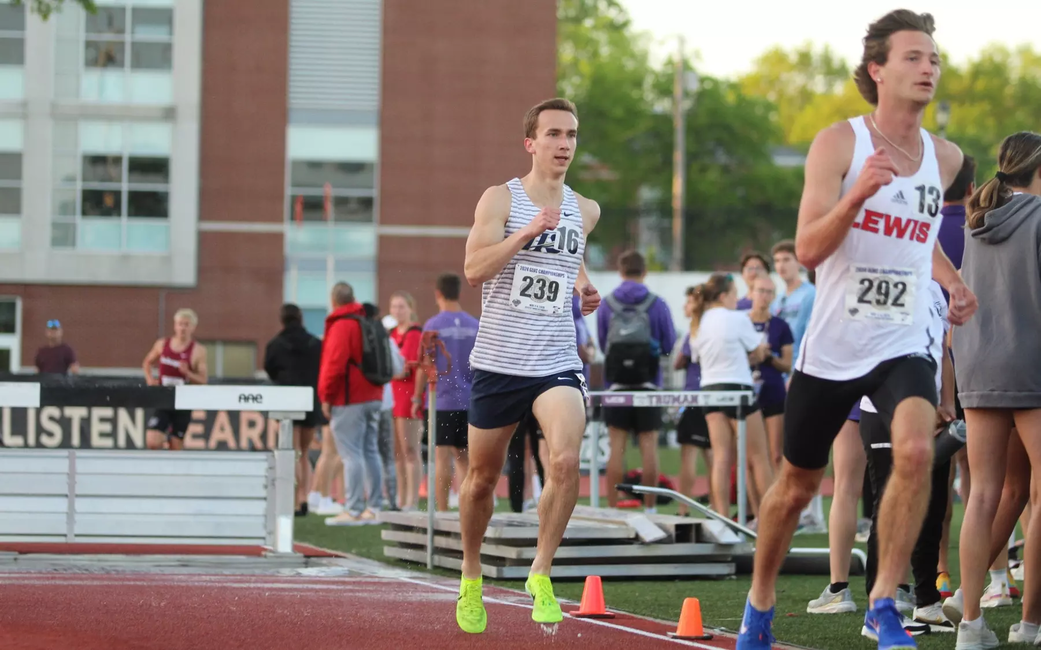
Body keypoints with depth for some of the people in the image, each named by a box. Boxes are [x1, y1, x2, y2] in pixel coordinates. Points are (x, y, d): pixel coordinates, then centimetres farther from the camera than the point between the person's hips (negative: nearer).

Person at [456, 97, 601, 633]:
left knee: (566, 460, -23)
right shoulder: (500, 200, -3)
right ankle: (471, 577, 33)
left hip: (557, 363, 2)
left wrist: (584, 289, 12)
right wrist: (527, 231, -24)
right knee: (483, 478, 10)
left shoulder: (585, 211, 10)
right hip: (498, 362, -2)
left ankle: (541, 574, -9)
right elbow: (474, 269, -16)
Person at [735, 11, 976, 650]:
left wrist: (952, 281, 12)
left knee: (916, 451, -27)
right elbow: (808, 249, -18)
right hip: (832, 349, -2)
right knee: (796, 486, 11)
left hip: (904, 346, 2)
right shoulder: (839, 143, -8)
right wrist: (856, 195, -33)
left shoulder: (946, 158, 6)